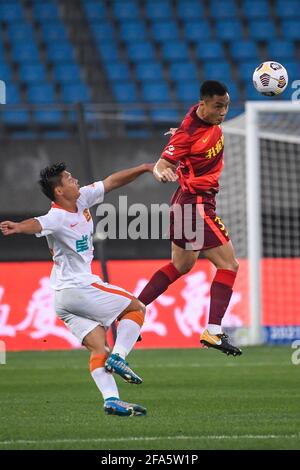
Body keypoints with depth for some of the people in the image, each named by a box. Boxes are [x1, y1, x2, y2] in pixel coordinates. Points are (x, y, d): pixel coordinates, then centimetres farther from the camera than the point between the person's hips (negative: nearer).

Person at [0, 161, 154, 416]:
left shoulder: (82, 199, 6)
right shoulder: (57, 217, -21)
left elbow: (112, 182, 16)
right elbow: (37, 224, -43)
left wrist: (143, 168, 16)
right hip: (79, 288, -8)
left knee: (98, 347, -1)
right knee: (136, 308, 4)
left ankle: (111, 399, -10)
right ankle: (118, 357, -5)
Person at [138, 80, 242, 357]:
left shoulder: (212, 118, 0)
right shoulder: (188, 135, -25)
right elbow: (161, 166, -26)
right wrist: (162, 174, -44)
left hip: (187, 202, 10)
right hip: (196, 203, -10)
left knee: (181, 265, 22)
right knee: (228, 265, -10)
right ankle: (213, 332, -14)